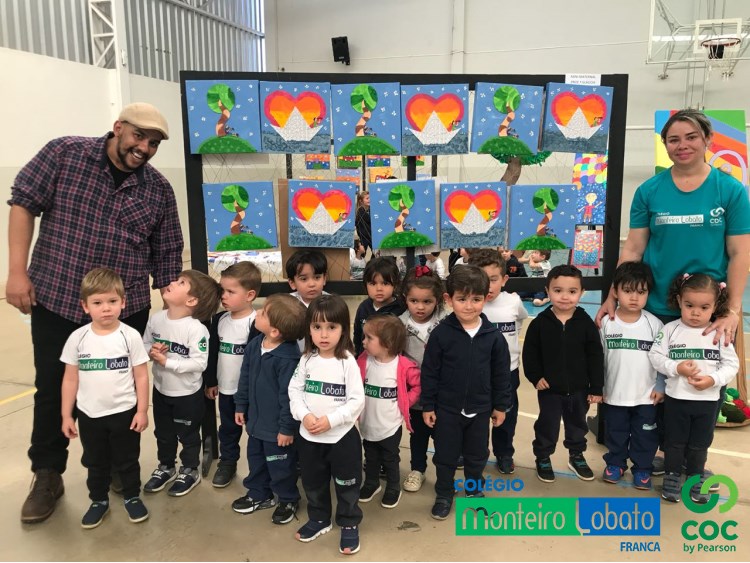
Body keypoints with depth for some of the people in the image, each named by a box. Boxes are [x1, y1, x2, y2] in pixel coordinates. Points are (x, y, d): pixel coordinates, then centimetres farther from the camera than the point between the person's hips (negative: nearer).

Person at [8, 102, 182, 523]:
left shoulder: (159, 190, 2)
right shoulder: (65, 153, -4)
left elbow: (167, 255, 5)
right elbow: (24, 203, -4)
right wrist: (18, 271, -10)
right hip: (55, 301, -1)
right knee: (53, 391, 9)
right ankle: (47, 476, 28)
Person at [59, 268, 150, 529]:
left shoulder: (130, 336, -13)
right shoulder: (77, 338, -7)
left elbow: (141, 376, -7)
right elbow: (70, 379, 0)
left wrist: (142, 411, -7)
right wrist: (66, 415, 1)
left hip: (124, 413, -2)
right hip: (89, 415, 2)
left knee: (127, 460, 15)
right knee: (95, 463, 19)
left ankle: (132, 497, 36)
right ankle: (99, 500, 39)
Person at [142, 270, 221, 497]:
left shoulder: (196, 329, -27)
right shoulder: (156, 319, -7)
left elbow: (200, 363, -29)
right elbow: (144, 344, 6)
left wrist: (167, 361, -28)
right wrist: (152, 351, -17)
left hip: (188, 393, -6)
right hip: (161, 389, 6)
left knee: (188, 435, 15)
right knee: (163, 433, 24)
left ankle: (190, 471, 37)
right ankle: (165, 468, 46)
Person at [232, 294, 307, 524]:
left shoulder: (287, 358, -29)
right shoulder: (254, 345, -5)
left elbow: (289, 395, -24)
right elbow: (245, 378, 8)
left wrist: (287, 428, -18)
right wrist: (241, 406, 13)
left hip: (277, 426, -8)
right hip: (256, 419, 8)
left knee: (280, 465, 12)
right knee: (255, 459, 25)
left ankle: (288, 500, 36)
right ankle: (259, 494, 47)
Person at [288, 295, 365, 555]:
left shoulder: (348, 362, -16)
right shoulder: (307, 360, -3)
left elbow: (357, 401, -17)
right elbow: (294, 391, 0)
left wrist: (330, 420, -22)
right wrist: (304, 416, -15)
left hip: (342, 436, -4)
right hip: (309, 437, 4)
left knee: (346, 485, 11)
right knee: (313, 483, 21)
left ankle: (350, 525, 31)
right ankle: (319, 519, 42)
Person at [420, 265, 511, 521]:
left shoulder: (493, 336, -9)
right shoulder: (441, 333, -14)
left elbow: (501, 374, 1)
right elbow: (429, 372, -8)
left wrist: (501, 405, 5)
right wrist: (428, 405, -6)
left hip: (480, 409, 2)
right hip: (447, 408, -2)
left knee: (477, 456, 18)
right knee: (445, 456, 12)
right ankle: (444, 495, 33)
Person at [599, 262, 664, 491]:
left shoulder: (654, 324, -9)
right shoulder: (606, 323, -9)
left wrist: (660, 387, -2)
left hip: (646, 395, 0)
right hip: (615, 394, 0)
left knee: (645, 436, 12)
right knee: (615, 433, 16)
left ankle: (642, 467, 31)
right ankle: (615, 463, 36)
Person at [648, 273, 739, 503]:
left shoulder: (720, 333, -5)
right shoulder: (670, 329, -8)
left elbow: (731, 364, -3)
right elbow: (655, 356, -7)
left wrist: (713, 379, -18)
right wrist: (677, 368, -21)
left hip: (707, 400, 1)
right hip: (676, 398, -1)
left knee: (700, 443, 15)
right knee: (674, 441, 12)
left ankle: (696, 478, 33)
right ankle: (672, 476, 27)